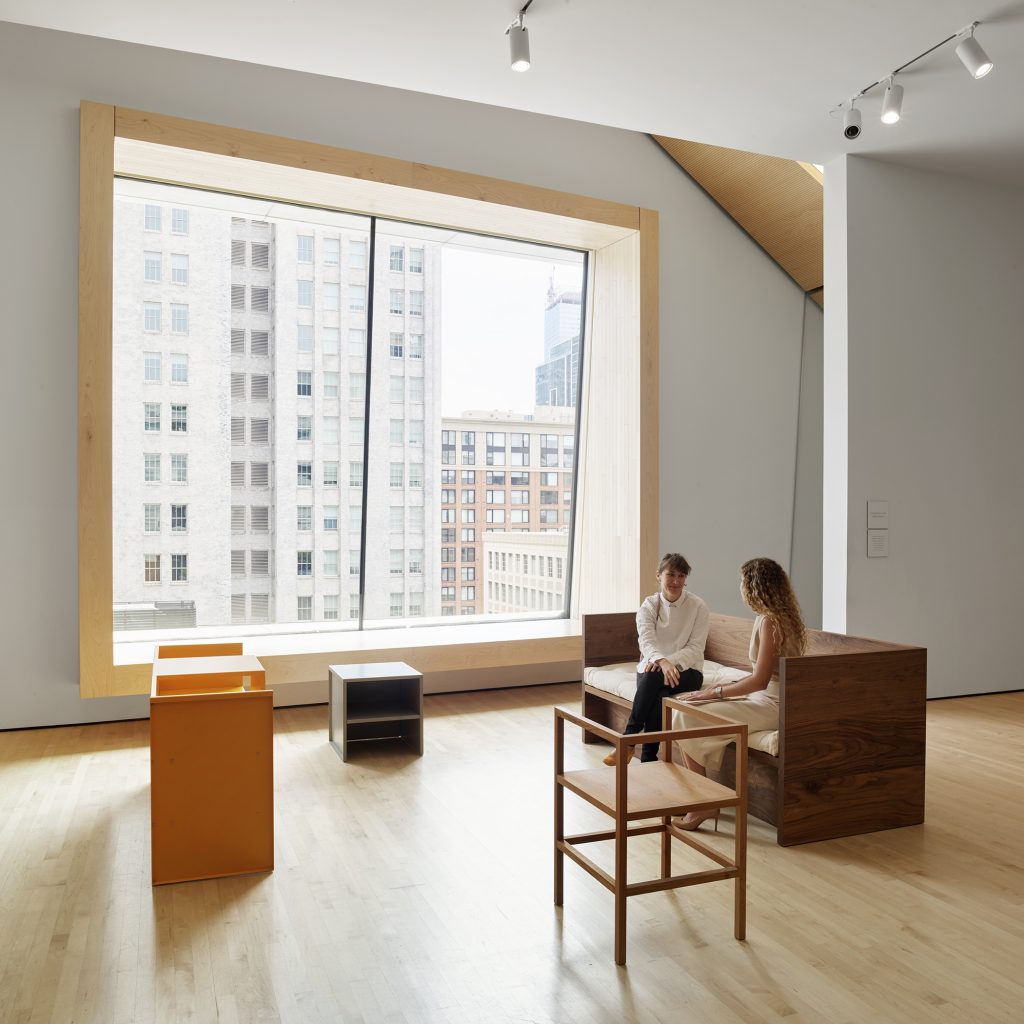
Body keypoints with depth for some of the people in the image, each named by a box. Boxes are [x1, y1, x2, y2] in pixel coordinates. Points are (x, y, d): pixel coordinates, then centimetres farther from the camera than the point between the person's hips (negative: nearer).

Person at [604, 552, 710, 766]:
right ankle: (648, 759, -29)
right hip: (653, 666, 1)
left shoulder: (698, 607, -4)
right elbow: (646, 642, -18)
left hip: (686, 670, -1)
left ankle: (628, 740, -28)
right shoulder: (648, 606, -1)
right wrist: (662, 661, -41)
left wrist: (669, 661, -29)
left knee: (655, 678, -35)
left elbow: (695, 649, -10)